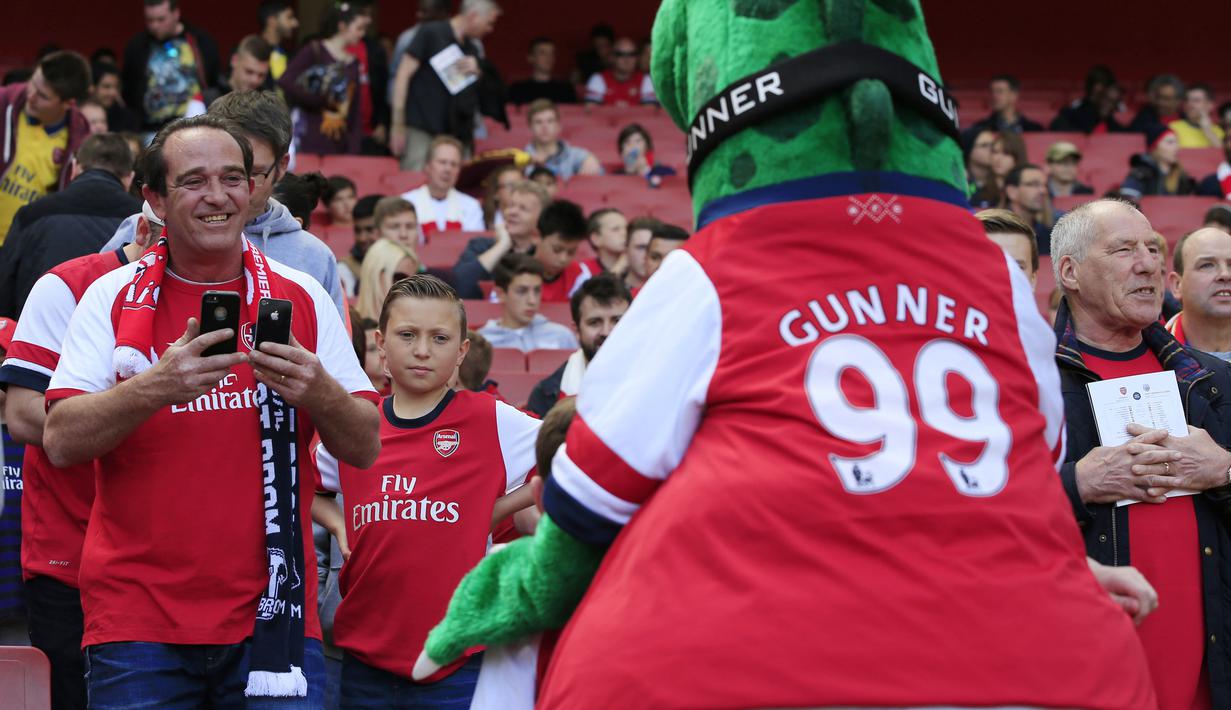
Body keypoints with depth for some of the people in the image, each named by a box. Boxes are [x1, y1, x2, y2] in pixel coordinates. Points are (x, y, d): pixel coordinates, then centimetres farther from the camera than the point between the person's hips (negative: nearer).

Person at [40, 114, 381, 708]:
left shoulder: (301, 297, 8)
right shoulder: (113, 297, 3)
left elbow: (365, 448, 5)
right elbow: (61, 442, -7)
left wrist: (317, 392, -16)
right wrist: (156, 386, -23)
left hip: (270, 616, 1)